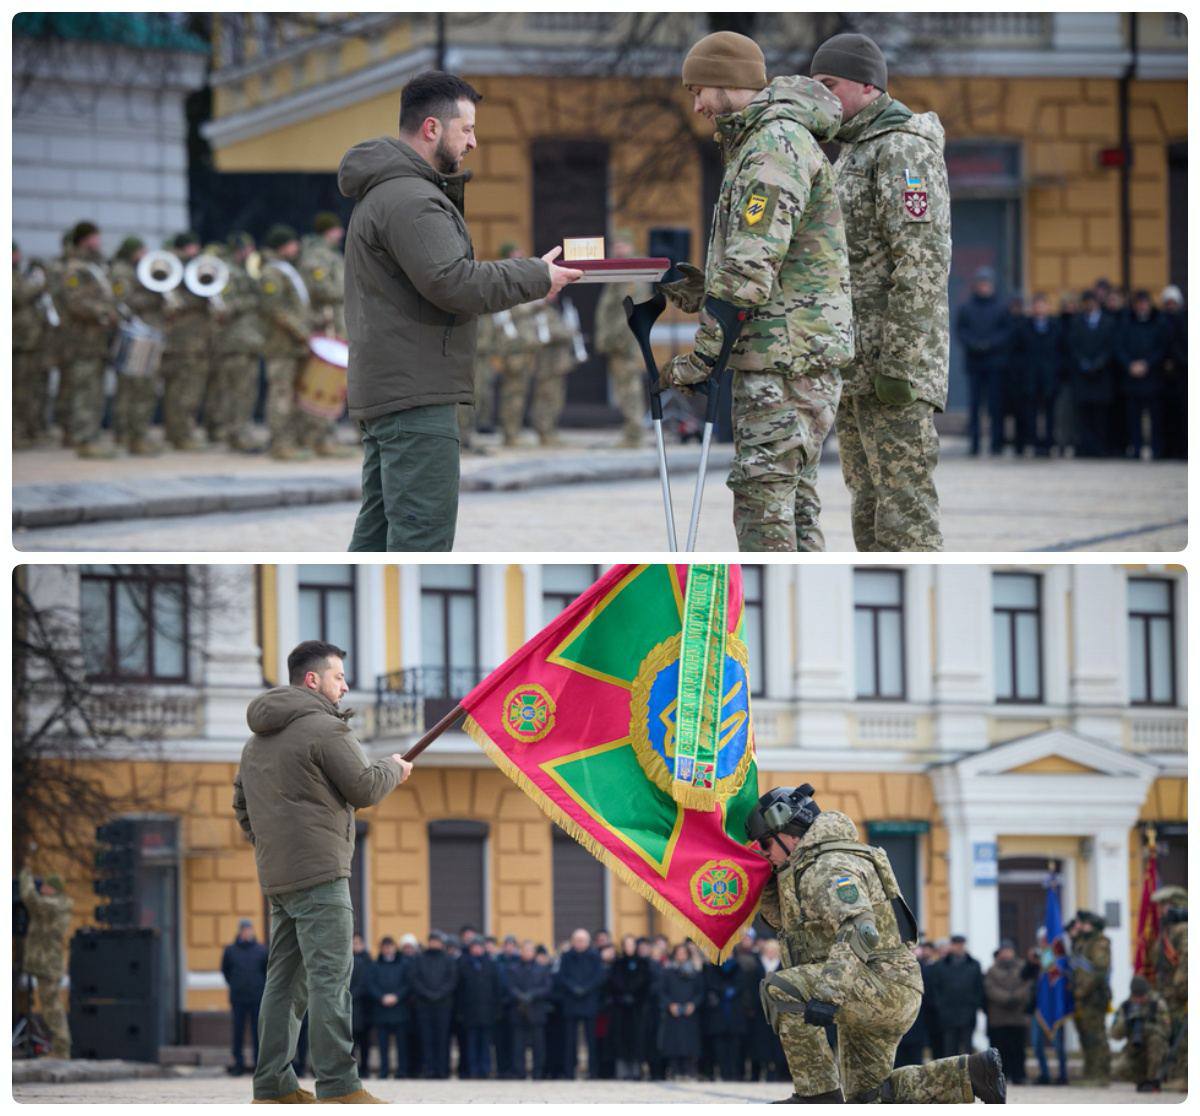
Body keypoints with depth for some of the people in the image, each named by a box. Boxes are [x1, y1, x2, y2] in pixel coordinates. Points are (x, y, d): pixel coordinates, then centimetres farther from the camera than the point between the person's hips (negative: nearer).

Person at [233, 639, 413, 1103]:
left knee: (285, 978, 11)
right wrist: (394, 768, 10)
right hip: (319, 873, -9)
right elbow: (364, 789, -9)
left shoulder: (258, 740, 20)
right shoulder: (324, 728, -9)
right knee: (330, 976, -11)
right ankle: (338, 1086, -16)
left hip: (276, 875, 9)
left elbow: (243, 805, 25)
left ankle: (272, 1085, 10)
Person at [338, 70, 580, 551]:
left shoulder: (383, 192, 20)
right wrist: (537, 277, -14)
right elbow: (454, 283, -22)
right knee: (422, 532, -12)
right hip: (416, 398, -11)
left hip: (383, 388, 11)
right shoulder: (408, 199, -16)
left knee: (377, 530, 14)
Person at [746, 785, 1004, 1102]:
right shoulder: (806, 868, 20)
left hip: (885, 984, -11)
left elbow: (859, 934, -29)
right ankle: (973, 1072, 15)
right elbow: (782, 918, 35)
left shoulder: (829, 868, -14)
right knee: (864, 1095, 19)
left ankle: (819, 1095, -24)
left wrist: (827, 994, -40)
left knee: (781, 989, -25)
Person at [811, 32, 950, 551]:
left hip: (894, 356, -10)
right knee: (868, 505, 10)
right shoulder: (854, 152, 20)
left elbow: (922, 263, -19)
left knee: (903, 507, -10)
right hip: (857, 366, 10)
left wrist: (899, 365, -23)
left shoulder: (903, 149, -12)